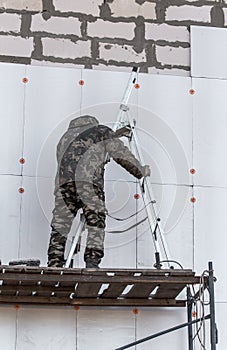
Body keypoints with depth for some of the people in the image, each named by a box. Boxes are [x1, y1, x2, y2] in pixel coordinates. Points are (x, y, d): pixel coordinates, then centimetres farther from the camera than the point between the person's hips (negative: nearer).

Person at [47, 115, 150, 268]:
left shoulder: (65, 136, 38)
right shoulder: (102, 131, 24)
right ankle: (92, 262, -16)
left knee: (59, 226, 7)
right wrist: (141, 171, 30)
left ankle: (53, 265, 4)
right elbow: (122, 155, 18)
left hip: (62, 180, 5)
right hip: (87, 179, -5)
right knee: (96, 223, -3)